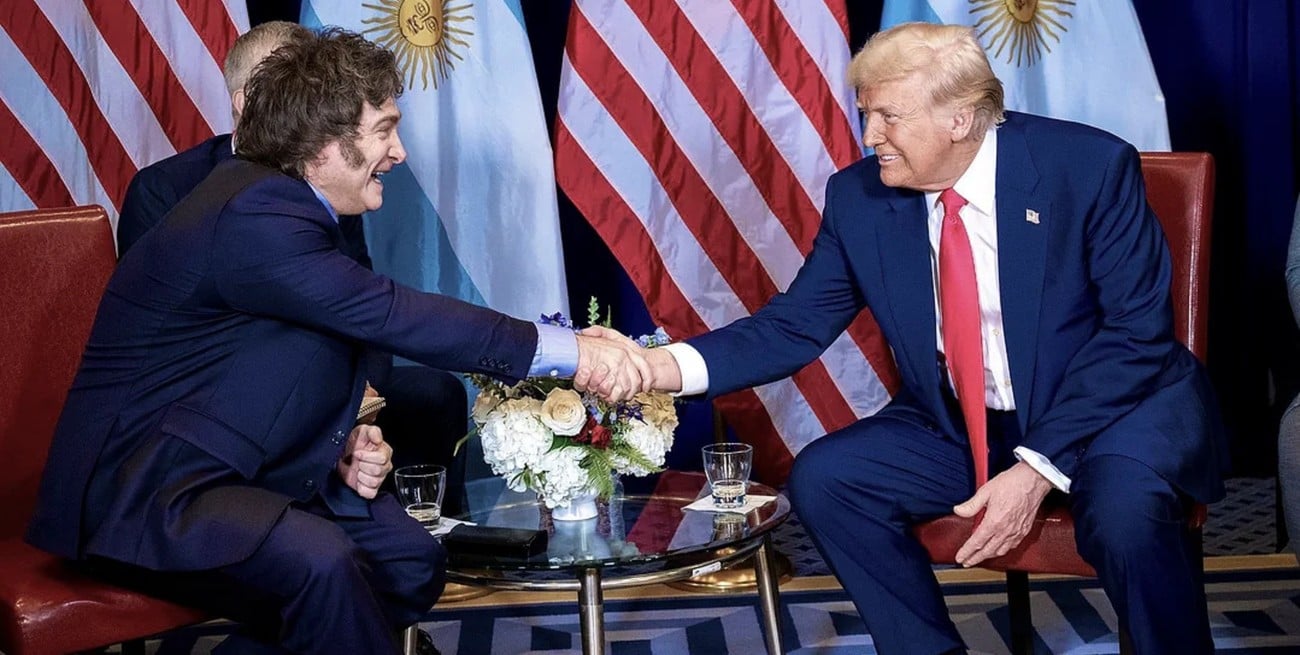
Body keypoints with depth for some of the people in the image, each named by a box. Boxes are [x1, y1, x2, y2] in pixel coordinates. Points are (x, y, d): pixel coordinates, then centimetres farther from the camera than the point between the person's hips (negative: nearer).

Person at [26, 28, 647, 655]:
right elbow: (391, 315, -28)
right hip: (138, 491, -10)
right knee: (321, 560, -32)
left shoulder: (280, 205, 8)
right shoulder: (251, 216, -23)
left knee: (411, 558, 2)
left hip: (232, 470, 10)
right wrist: (568, 352, -26)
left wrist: (341, 446, -4)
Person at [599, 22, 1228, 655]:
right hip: (963, 429, 5)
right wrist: (662, 366, -20)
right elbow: (794, 326, -2)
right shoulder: (858, 198, -5)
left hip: (1119, 406, -4)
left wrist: (1039, 467, -26)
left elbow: (1137, 329, -17)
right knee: (822, 478, -14)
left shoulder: (1089, 167, -17)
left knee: (1123, 509, -35)